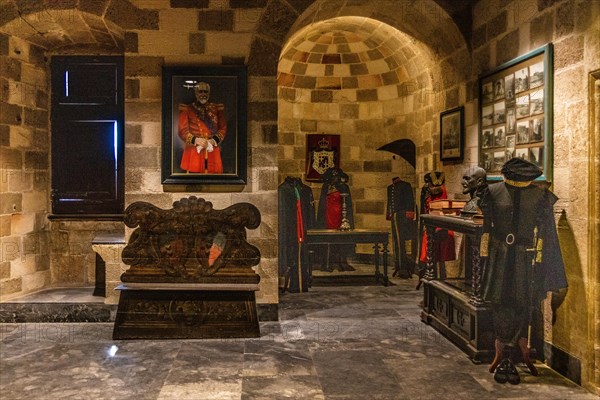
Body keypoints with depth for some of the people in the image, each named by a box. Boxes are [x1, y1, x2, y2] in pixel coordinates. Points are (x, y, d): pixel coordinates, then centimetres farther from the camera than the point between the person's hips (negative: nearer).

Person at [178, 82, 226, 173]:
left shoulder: (217, 108, 12)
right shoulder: (186, 109, 5)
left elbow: (223, 128, 9)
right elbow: (182, 130, -1)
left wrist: (214, 140, -10)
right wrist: (195, 140, -20)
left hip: (213, 152, 2)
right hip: (194, 153, -2)